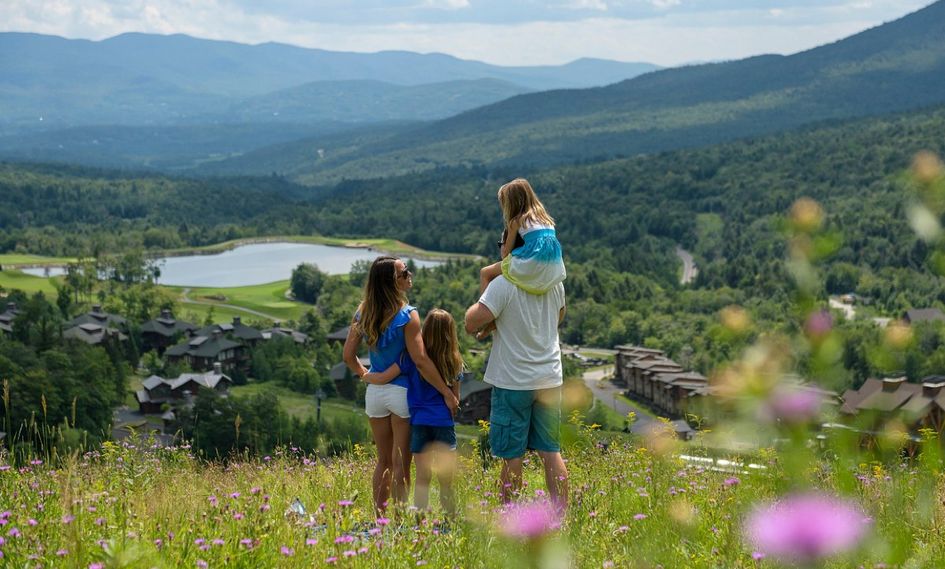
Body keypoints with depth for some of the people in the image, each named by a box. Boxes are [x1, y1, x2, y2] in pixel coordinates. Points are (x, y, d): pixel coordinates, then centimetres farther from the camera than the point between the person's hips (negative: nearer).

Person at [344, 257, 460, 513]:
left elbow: (349, 356, 4)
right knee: (400, 464, 4)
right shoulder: (407, 315, -17)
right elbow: (420, 360, -20)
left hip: (374, 392, 5)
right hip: (402, 392, -5)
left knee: (383, 461, 17)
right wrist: (447, 393, -14)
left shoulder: (363, 314, 0)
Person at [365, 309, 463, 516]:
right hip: (445, 423, 1)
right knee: (446, 482, 6)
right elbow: (455, 398, 9)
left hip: (420, 422, 0)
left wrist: (365, 376, 16)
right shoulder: (453, 362, 2)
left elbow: (383, 378, -3)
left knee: (422, 477, 4)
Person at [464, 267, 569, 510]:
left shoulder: (502, 285, -15)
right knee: (551, 451, 11)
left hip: (513, 382, -5)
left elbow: (471, 324, -17)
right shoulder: (554, 282, 4)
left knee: (512, 456, 2)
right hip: (550, 379, 5)